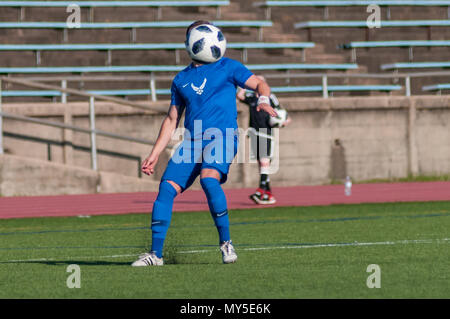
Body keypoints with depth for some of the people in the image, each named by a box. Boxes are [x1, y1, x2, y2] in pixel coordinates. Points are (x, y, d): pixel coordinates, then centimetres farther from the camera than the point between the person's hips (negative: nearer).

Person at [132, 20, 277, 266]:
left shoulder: (227, 67, 9)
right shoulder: (181, 79, 20)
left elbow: (259, 84, 5)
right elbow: (171, 120, 23)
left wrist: (264, 100, -19)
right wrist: (154, 154, 17)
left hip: (221, 137, -4)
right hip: (191, 142, 4)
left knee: (208, 178, -30)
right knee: (167, 187, -11)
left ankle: (226, 243, -18)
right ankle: (155, 253, -5)